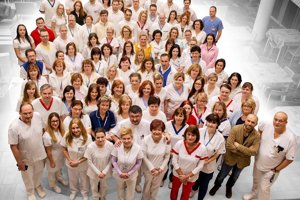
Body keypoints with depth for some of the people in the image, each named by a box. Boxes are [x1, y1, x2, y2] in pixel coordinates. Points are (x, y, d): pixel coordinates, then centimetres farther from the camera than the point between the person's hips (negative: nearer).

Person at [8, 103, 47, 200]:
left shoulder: (37, 116, -18)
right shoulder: (14, 126, -31)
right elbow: (13, 146, -21)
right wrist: (19, 162, -14)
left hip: (39, 154, 4)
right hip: (25, 158, -4)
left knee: (39, 172, 29)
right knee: (28, 177, 23)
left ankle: (37, 185, 61)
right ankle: (30, 192, 52)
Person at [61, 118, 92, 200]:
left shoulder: (87, 137, -28)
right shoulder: (67, 136, -19)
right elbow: (64, 149, -5)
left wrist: (78, 162, -22)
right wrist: (70, 160, -14)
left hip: (83, 164, -2)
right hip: (71, 164, 2)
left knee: (84, 180, 23)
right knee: (72, 179, 29)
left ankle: (85, 193, 53)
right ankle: (73, 191, 59)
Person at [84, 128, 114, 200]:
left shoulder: (110, 145, -24)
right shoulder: (90, 147, -28)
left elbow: (111, 160, -11)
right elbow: (89, 162, -15)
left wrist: (104, 172, -14)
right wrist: (98, 172, -15)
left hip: (105, 171, 2)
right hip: (94, 172, -2)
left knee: (104, 187, 29)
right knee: (94, 188, 24)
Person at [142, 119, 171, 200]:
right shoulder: (146, 139, -22)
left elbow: (167, 157, -9)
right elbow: (144, 156, -15)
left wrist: (161, 168, -13)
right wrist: (152, 168, -17)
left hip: (160, 169, 1)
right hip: (148, 168, -1)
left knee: (156, 186, 24)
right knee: (147, 186, 22)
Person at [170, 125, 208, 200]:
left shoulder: (202, 148, -24)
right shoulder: (179, 144, -22)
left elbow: (200, 166, -15)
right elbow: (174, 161, -14)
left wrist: (187, 176, -17)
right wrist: (181, 175, -15)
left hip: (191, 177, 0)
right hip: (177, 173, 1)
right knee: (174, 191, 24)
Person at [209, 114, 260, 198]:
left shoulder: (257, 135, -20)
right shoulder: (235, 129, -24)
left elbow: (254, 152, -26)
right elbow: (229, 145, -27)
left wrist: (238, 146, -30)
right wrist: (243, 152, -24)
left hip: (242, 161, 2)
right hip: (230, 158, -2)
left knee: (234, 177, 28)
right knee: (222, 175, 20)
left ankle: (229, 187, 58)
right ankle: (216, 185, 51)